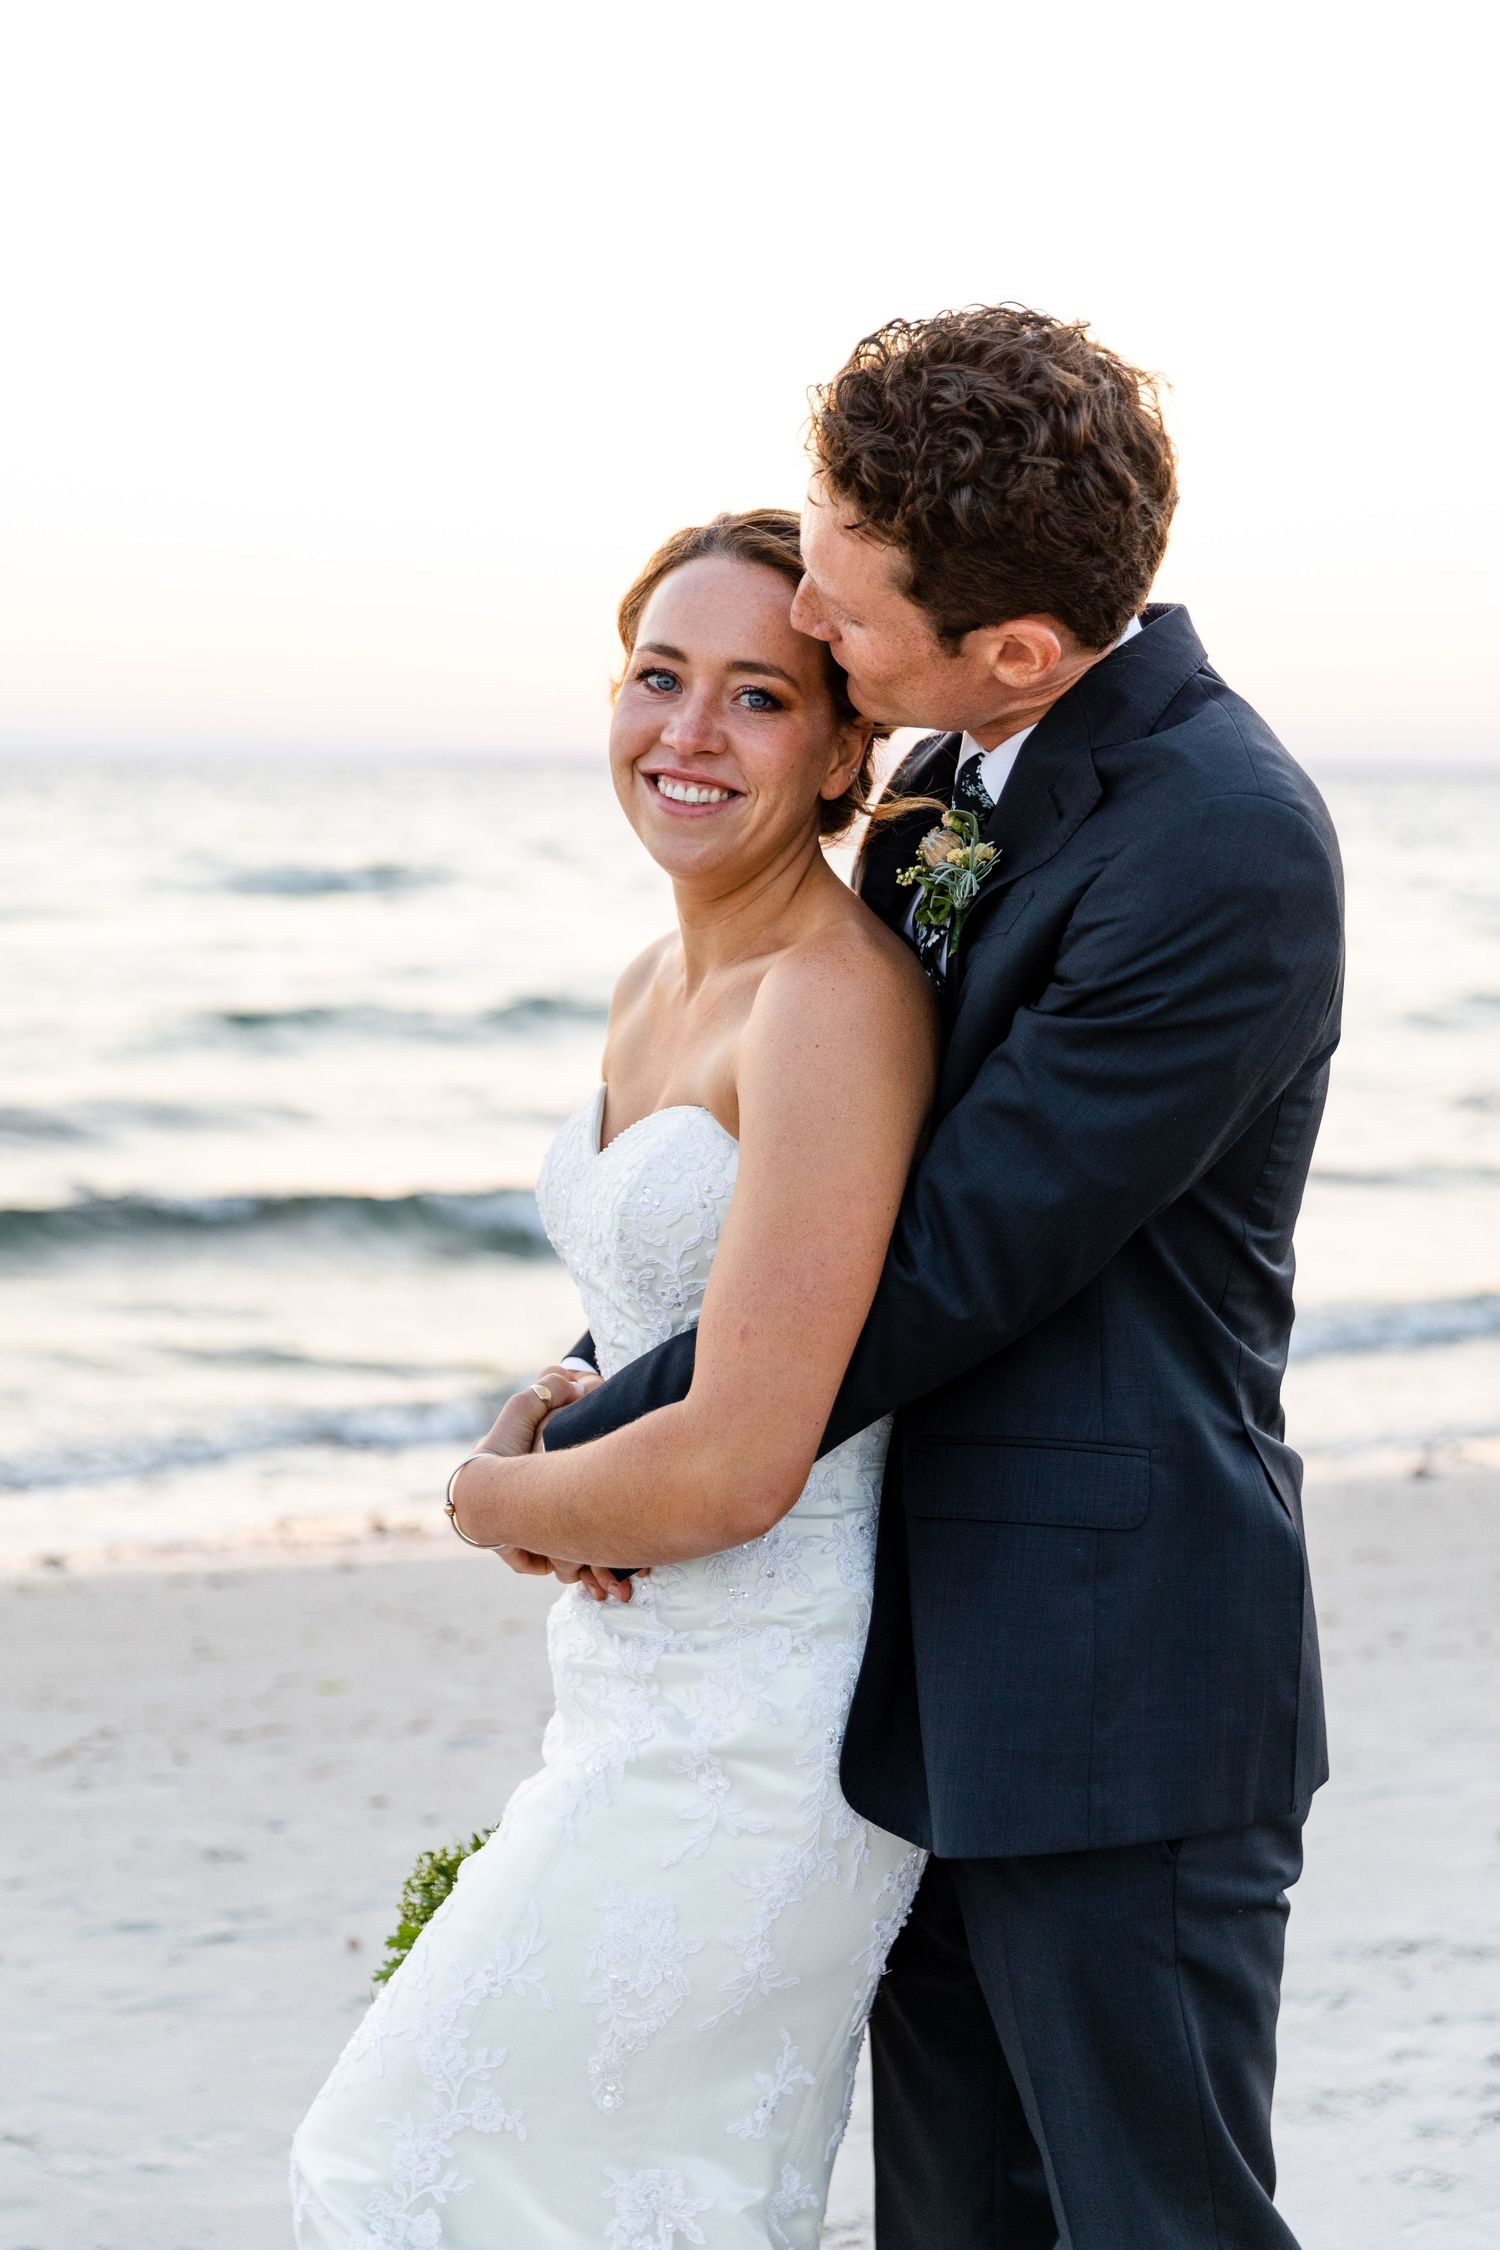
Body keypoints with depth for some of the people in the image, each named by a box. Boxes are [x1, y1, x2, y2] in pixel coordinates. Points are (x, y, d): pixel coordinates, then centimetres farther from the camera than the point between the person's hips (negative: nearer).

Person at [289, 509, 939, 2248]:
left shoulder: (838, 998, -20)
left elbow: (737, 1468, -24)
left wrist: (495, 1501, -6)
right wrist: (558, 1412, 2)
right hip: (651, 1695, 9)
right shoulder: (655, 991, 9)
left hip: (747, 1735, -9)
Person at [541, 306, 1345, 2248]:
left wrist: (626, 1450, -11)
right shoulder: (945, 790, 9)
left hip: (1114, 1679, -9)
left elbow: (962, 1253, -20)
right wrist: (606, 1391, 1)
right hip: (940, 1668, 9)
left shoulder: (1225, 847, -20)